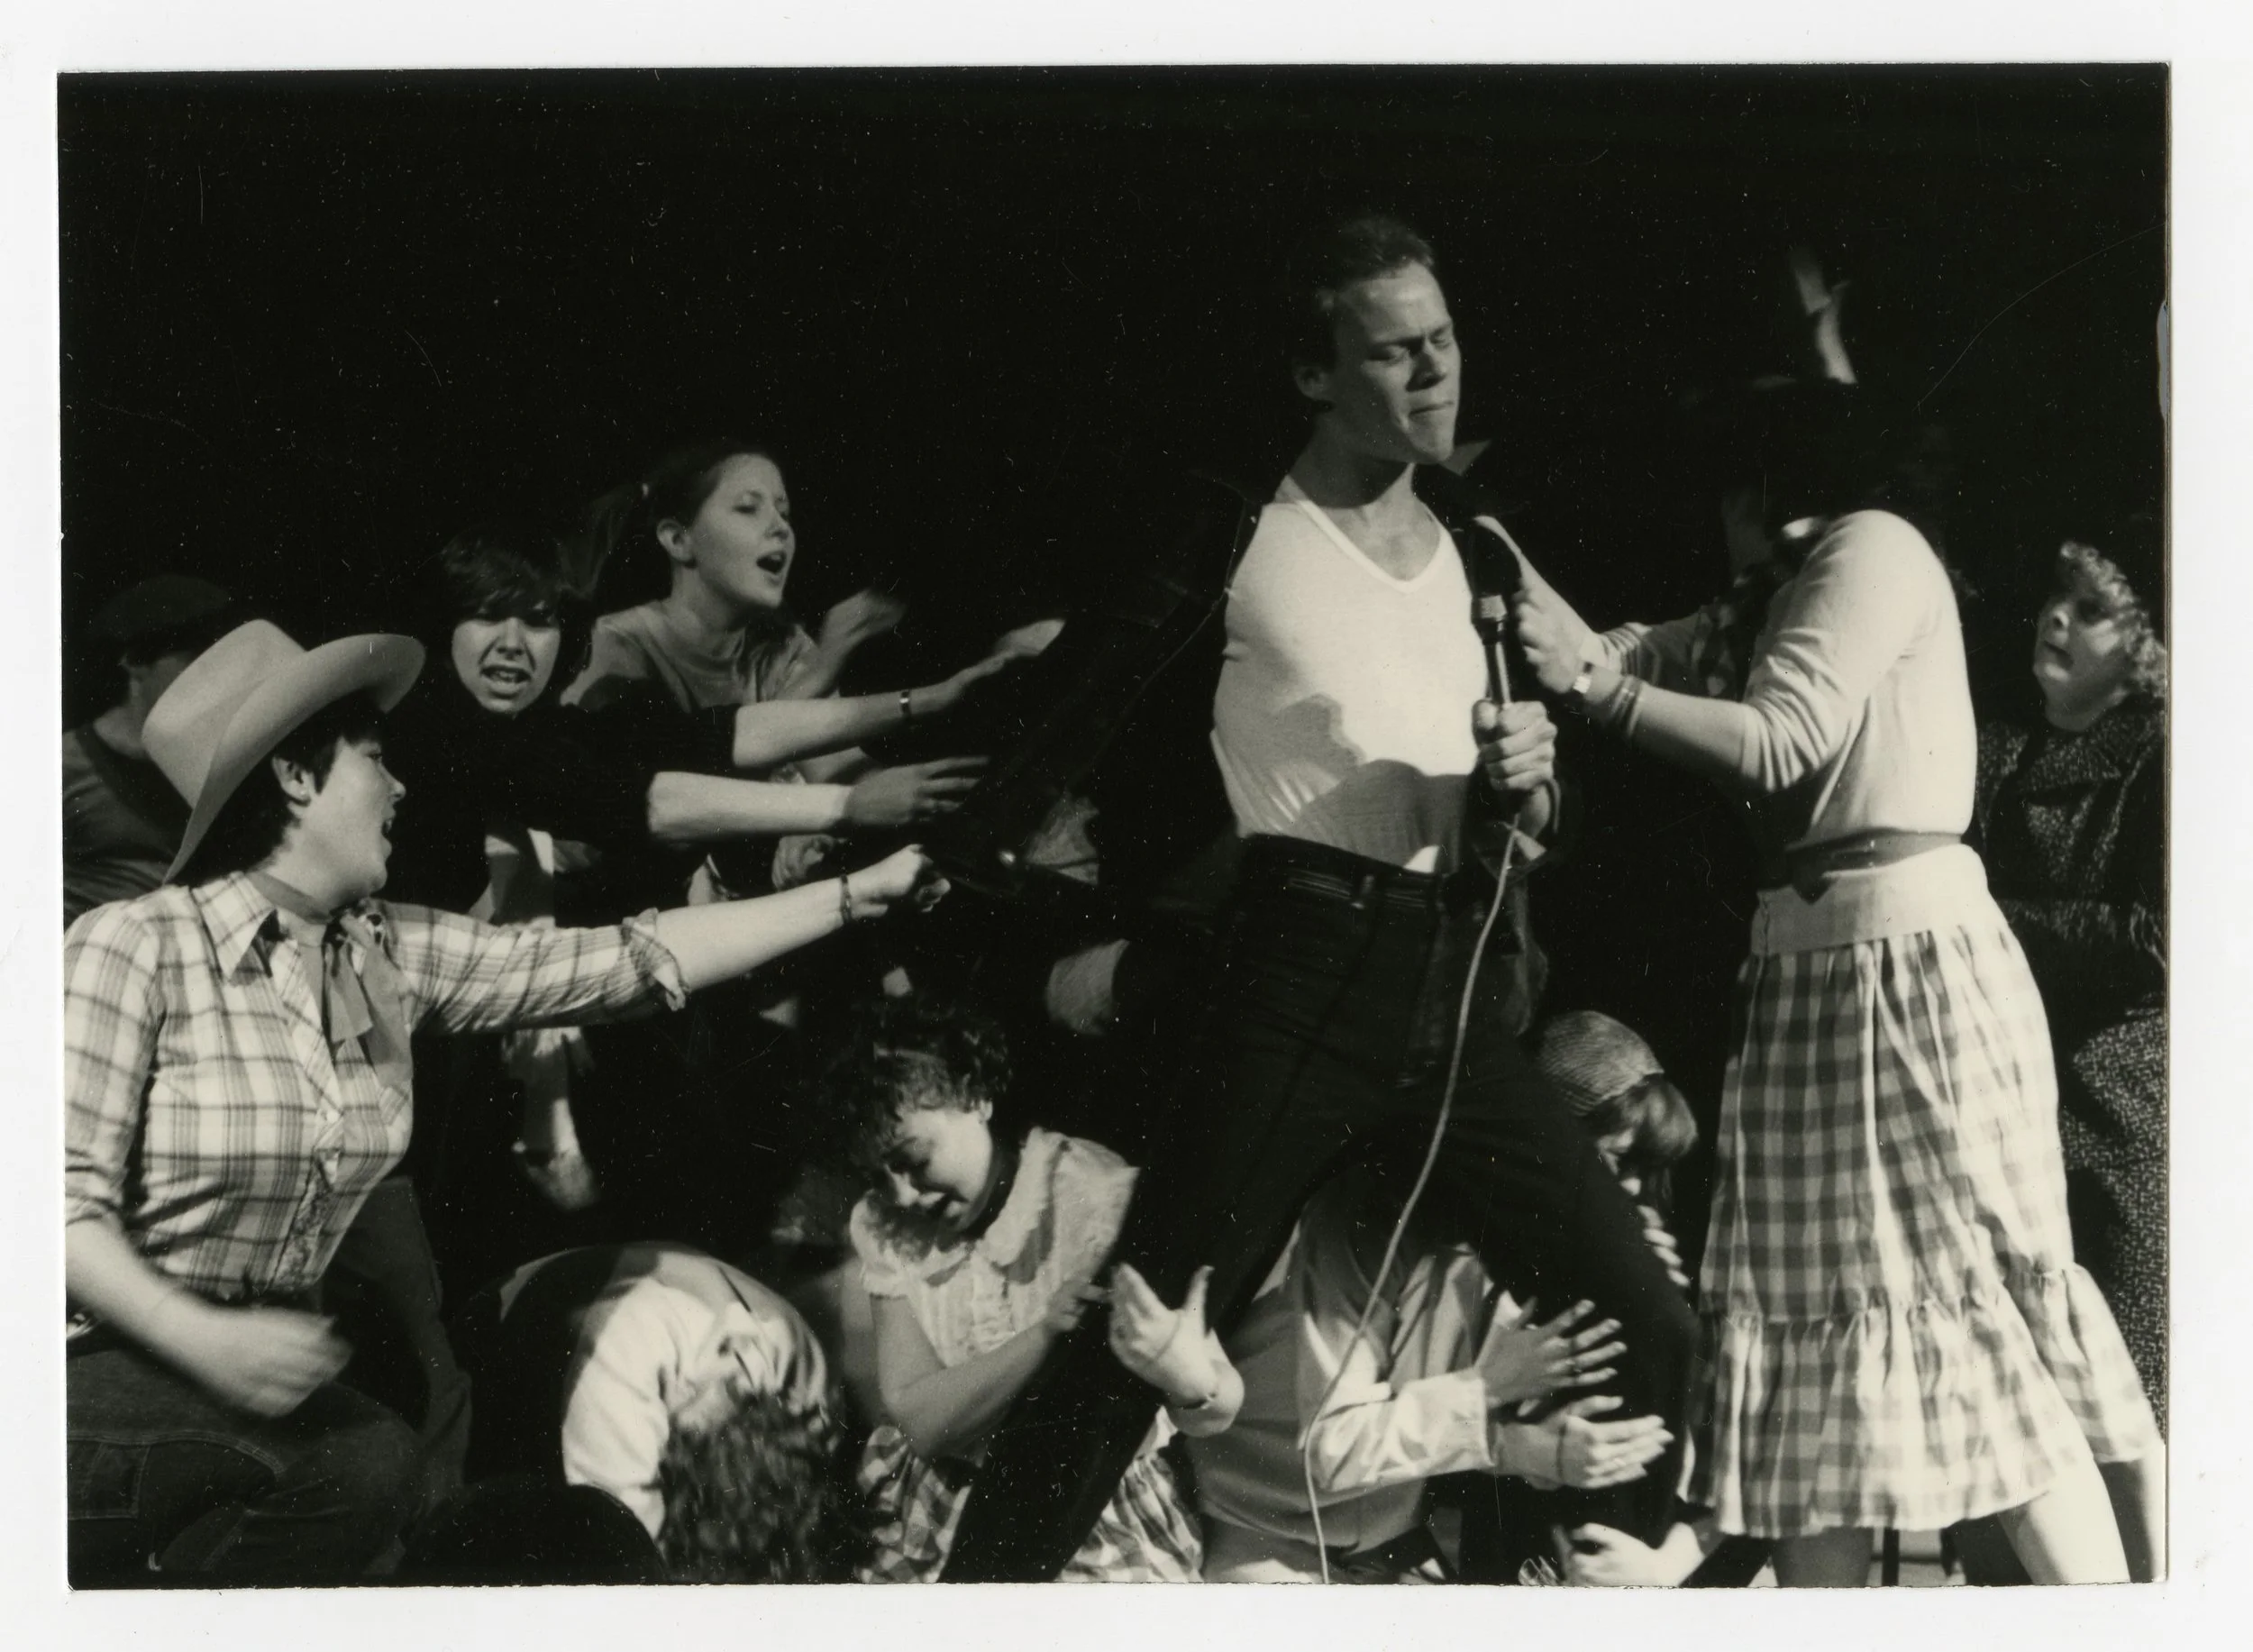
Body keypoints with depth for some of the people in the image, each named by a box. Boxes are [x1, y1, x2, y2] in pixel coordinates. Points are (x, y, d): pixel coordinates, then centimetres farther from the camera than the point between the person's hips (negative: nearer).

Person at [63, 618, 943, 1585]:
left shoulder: (390, 955, 5)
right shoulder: (136, 947, -12)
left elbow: (630, 961, 6)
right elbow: (69, 1198, -16)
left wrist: (858, 894, 5)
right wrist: (203, 1341, -31)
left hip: (268, 1350, 6)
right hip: (115, 1353, -6)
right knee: (368, 1462, -30)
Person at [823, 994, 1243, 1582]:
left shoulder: (1105, 1201, -15)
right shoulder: (886, 1230, -1)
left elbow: (1217, 1413, -18)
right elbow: (920, 1419, -12)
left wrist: (1191, 1380, -44)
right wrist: (1046, 1334, -28)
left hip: (1101, 1507, -4)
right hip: (946, 1500, 4)